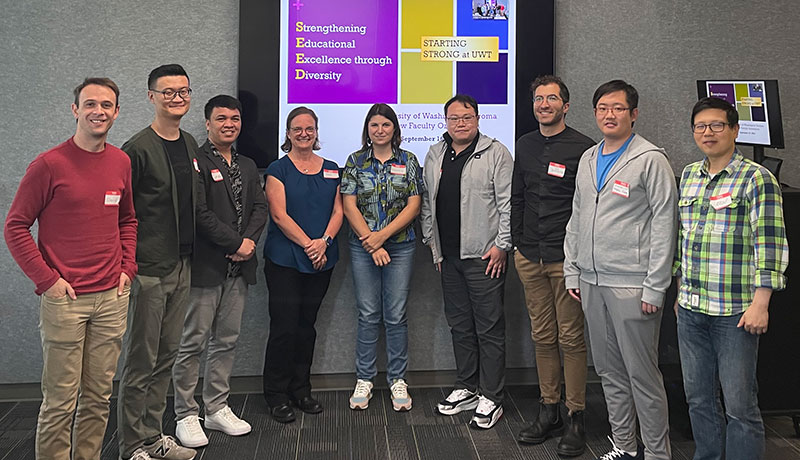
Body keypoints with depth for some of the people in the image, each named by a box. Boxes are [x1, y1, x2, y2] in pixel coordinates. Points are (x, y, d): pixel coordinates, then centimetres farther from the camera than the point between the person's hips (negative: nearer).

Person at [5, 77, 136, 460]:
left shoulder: (122, 163, 8)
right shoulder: (50, 164, -7)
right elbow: (15, 227, -4)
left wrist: (127, 268, 8)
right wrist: (48, 279, -10)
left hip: (112, 298, 5)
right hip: (64, 298, -4)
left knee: (99, 396, 13)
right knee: (60, 400, 3)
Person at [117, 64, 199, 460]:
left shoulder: (190, 145, 12)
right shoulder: (138, 149, -11)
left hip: (182, 266, 7)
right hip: (149, 269, -7)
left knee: (166, 356, 15)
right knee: (141, 362, 2)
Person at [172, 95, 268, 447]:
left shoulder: (248, 166, 18)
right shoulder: (196, 162, -6)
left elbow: (260, 207, 10)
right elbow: (200, 213, -15)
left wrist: (250, 240, -8)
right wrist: (236, 243, -13)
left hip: (238, 267, 7)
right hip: (204, 266, -7)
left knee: (227, 341, 12)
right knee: (192, 342, 1)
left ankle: (217, 409, 24)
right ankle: (186, 415, 13)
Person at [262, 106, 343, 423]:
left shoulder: (331, 170, 12)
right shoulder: (278, 169, 0)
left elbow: (338, 211, 7)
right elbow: (280, 215, -9)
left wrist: (325, 241, -10)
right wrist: (308, 245, -15)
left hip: (321, 262, 4)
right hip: (285, 260, -4)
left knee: (307, 325, 11)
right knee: (284, 327, -3)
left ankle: (301, 390, 23)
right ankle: (276, 395, 11)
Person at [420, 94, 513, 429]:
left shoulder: (496, 153, -4)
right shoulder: (434, 156, 14)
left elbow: (507, 203, -7)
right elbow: (427, 202, 18)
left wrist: (501, 245, -11)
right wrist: (431, 241, 13)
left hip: (484, 256, -6)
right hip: (448, 256, 6)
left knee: (489, 327, 0)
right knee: (459, 325, 14)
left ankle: (491, 399, 9)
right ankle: (466, 388, 28)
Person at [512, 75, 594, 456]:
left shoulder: (583, 148, -5)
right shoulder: (525, 145, 13)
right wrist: (517, 242, 13)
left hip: (566, 258, -5)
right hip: (529, 257, 6)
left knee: (571, 339, 1)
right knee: (542, 337, 12)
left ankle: (576, 418, 12)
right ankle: (549, 411, 23)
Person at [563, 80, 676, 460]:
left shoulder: (650, 159, -6)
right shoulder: (587, 159, 15)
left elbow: (664, 222, -10)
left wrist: (655, 287, -14)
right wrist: (571, 272, 13)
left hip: (631, 285, -6)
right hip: (591, 282, 7)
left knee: (642, 374, 0)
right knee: (609, 372, 14)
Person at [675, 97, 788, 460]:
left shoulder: (757, 179, -7)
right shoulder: (688, 176, 11)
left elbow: (770, 244, -11)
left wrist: (760, 304, -16)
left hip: (735, 312, -6)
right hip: (691, 309, 6)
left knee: (740, 403, 2)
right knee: (698, 398, 15)